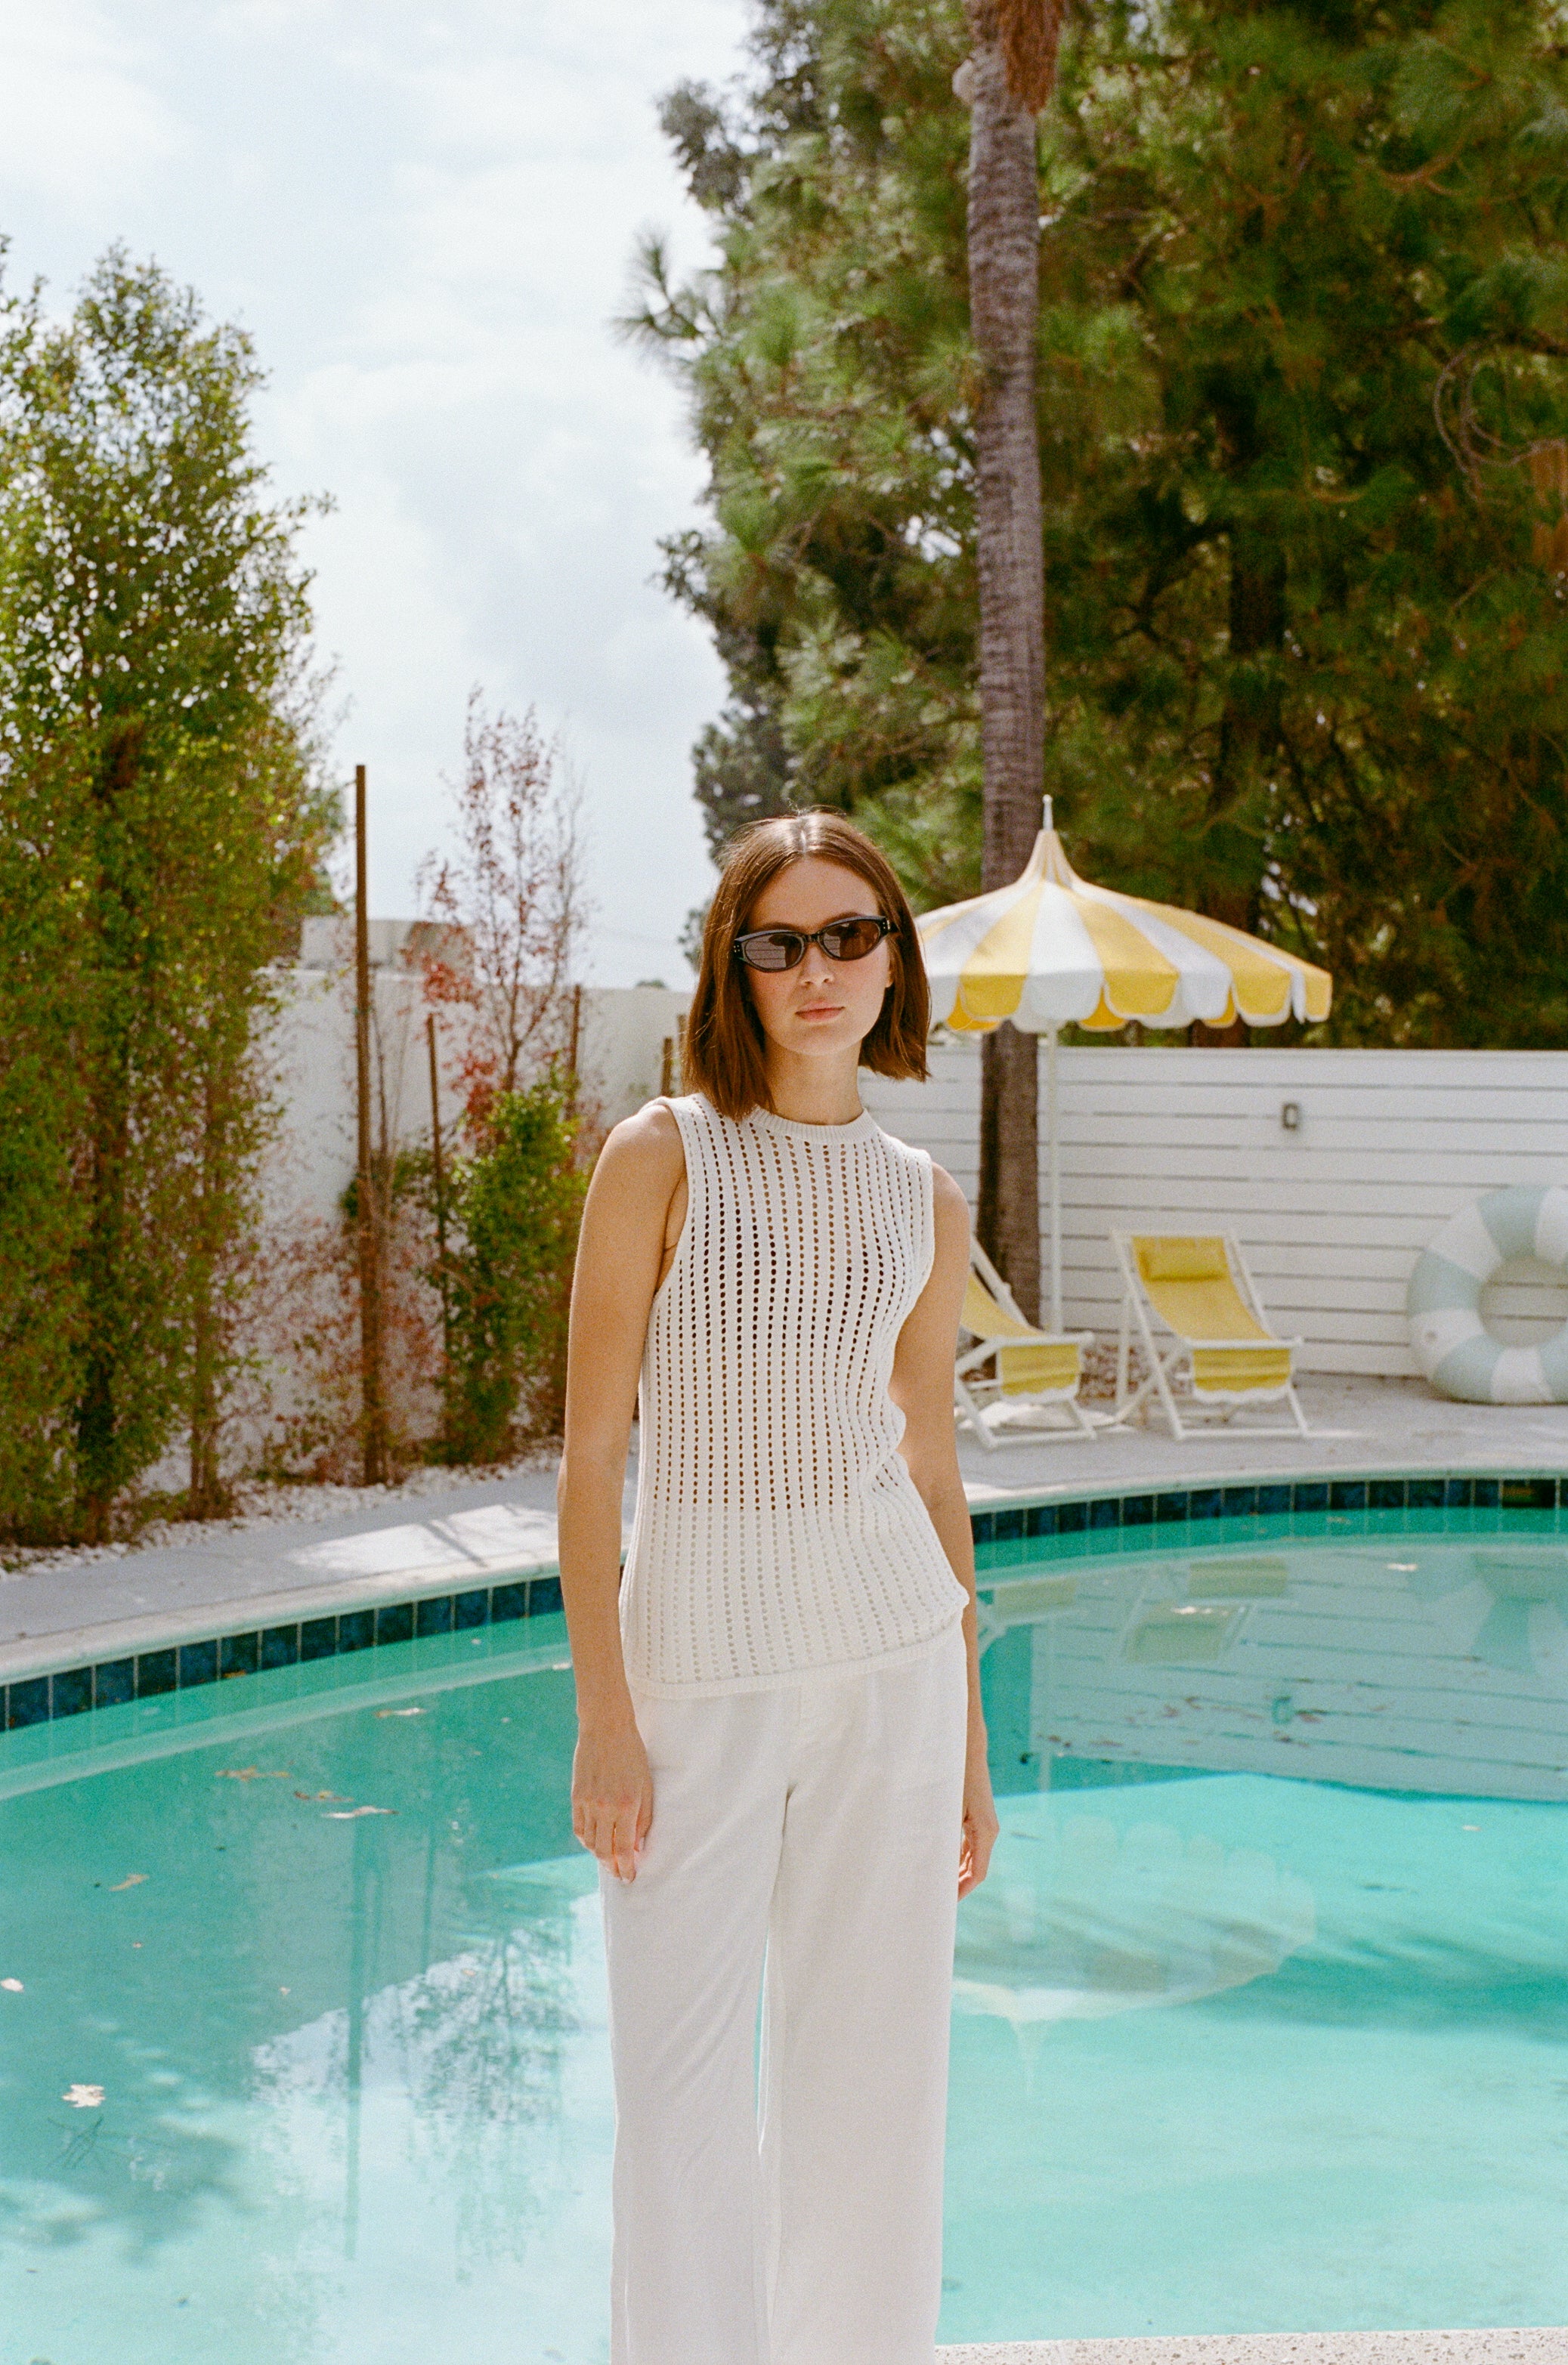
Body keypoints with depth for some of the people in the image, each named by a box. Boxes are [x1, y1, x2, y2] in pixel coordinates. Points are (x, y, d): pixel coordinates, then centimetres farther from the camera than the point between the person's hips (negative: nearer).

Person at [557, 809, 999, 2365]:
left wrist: (970, 1736, 12)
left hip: (893, 1649, 3)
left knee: (875, 2063, 11)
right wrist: (604, 1715, -13)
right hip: (698, 1651, -3)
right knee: (683, 2080, 1)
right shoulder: (661, 1156, -5)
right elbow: (592, 1450, -7)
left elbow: (931, 1469, 13)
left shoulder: (925, 1205, 7)